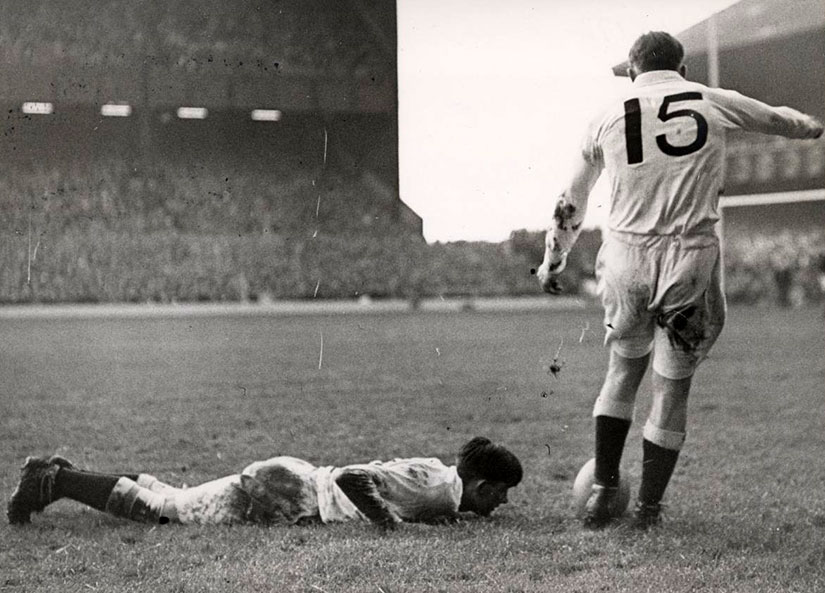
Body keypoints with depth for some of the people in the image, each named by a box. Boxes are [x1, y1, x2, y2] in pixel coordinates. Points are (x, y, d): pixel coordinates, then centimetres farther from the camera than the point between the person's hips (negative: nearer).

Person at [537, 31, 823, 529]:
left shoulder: (608, 119, 9)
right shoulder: (715, 104, 6)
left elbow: (571, 205, 19)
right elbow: (779, 120, 25)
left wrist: (552, 263, 32)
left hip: (625, 257, 2)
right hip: (691, 259, -2)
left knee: (624, 367, 21)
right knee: (672, 389, 7)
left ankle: (604, 489, 17)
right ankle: (649, 509, 13)